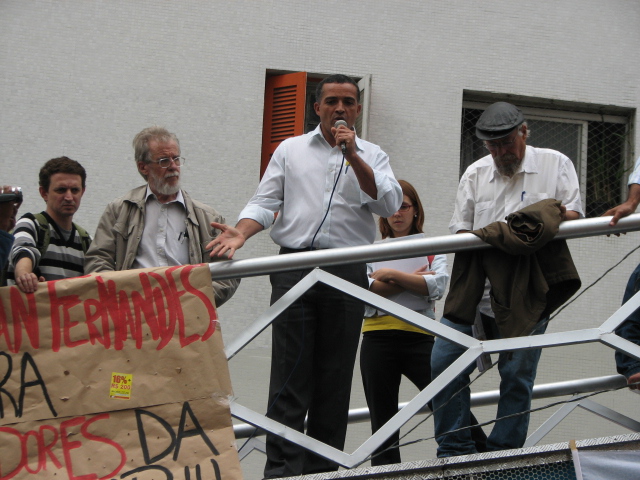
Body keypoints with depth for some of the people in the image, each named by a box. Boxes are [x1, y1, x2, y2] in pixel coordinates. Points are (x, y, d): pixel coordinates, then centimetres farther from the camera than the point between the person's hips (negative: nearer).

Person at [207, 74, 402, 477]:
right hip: (295, 270, -1)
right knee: (290, 377, -7)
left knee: (335, 379, 4)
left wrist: (353, 156, -8)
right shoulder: (291, 150, 15)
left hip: (348, 275, 1)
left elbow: (389, 204, -2)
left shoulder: (372, 156, 14)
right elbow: (266, 203, 8)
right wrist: (240, 234, -11)